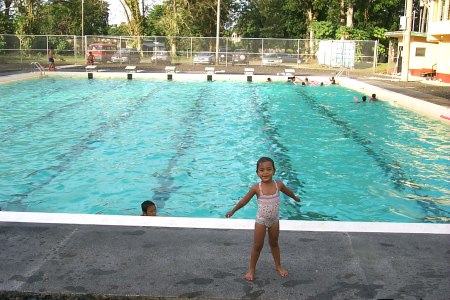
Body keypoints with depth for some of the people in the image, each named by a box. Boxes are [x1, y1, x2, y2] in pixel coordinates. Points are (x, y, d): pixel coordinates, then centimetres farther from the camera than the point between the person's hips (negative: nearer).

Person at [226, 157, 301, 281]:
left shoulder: (278, 184, -14)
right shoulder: (256, 188, -21)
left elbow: (288, 191, 10)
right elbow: (244, 201, -7)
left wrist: (295, 198, 29)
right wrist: (232, 211, 3)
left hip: (274, 220, 2)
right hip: (261, 221, -2)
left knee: (274, 243, 21)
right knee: (257, 246, 9)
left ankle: (278, 265, 38)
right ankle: (251, 269, 24)